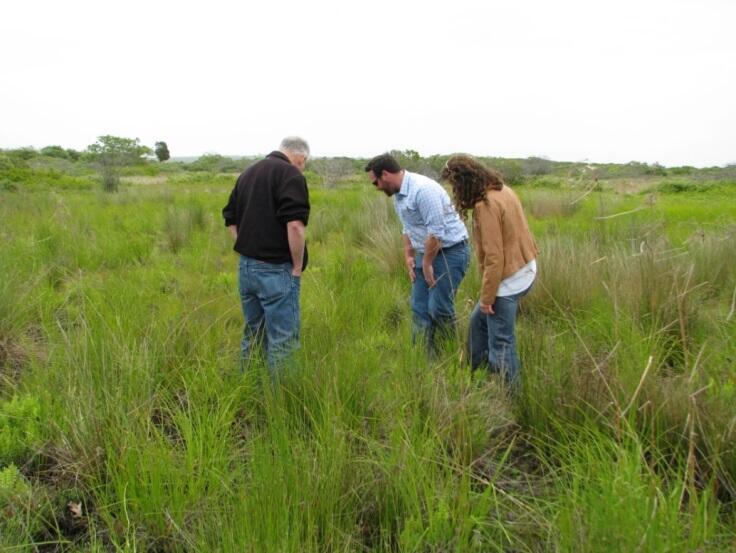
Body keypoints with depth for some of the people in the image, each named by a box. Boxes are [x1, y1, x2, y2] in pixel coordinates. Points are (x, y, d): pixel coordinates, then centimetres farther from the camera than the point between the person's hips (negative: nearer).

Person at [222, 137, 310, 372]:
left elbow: (230, 218, 19)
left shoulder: (247, 173, 15)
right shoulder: (290, 174, -11)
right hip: (275, 270, -8)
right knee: (282, 339, 0)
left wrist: (248, 249, 16)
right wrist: (298, 267, -12)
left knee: (252, 334, 19)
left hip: (245, 266, 8)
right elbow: (295, 224, -22)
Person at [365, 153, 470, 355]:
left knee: (439, 309, -7)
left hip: (450, 251, -10)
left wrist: (427, 264, -17)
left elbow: (436, 232, -25)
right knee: (419, 307, 9)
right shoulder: (399, 195, 9)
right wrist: (408, 256, 10)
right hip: (426, 253, 10)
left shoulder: (423, 190, -23)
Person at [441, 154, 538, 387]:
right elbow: (508, 238, 7)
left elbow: (494, 257, -23)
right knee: (479, 321, 25)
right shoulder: (502, 189, 5)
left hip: (508, 278, -10)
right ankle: (475, 371, 40)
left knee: (501, 342, 2)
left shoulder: (486, 204, -23)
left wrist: (487, 297, -14)